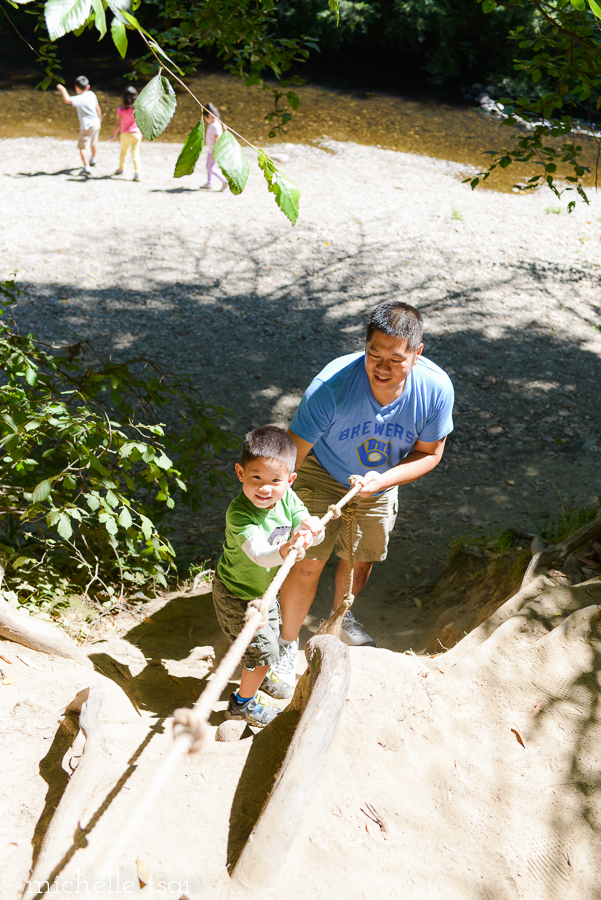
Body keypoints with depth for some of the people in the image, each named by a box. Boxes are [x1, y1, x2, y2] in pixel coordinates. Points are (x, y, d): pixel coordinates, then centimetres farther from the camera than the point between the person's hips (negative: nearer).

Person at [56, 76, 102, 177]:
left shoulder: (80, 99, -23)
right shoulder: (92, 94, 1)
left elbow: (67, 100, -37)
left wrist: (62, 89, -20)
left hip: (87, 127, -8)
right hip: (96, 124, 8)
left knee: (83, 148, -8)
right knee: (93, 143, 31)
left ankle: (86, 168, -22)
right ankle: (93, 160, 54)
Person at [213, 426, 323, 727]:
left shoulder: (286, 498, -16)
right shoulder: (239, 513, -36)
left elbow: (312, 534, -18)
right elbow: (258, 553, -48)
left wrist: (312, 528, -41)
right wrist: (285, 550, -67)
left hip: (263, 588, 7)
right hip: (236, 594, -7)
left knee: (270, 632, 28)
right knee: (263, 649, 3)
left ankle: (261, 676, 58)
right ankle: (243, 702, 30)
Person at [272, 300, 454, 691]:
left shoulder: (436, 388, -29)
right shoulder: (332, 385, -38)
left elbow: (429, 453, -15)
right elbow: (292, 453, -32)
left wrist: (382, 480, -31)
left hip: (380, 485, 3)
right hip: (323, 475, -3)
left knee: (361, 557, 21)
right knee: (307, 564, -4)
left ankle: (342, 617, 54)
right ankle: (289, 644, 24)